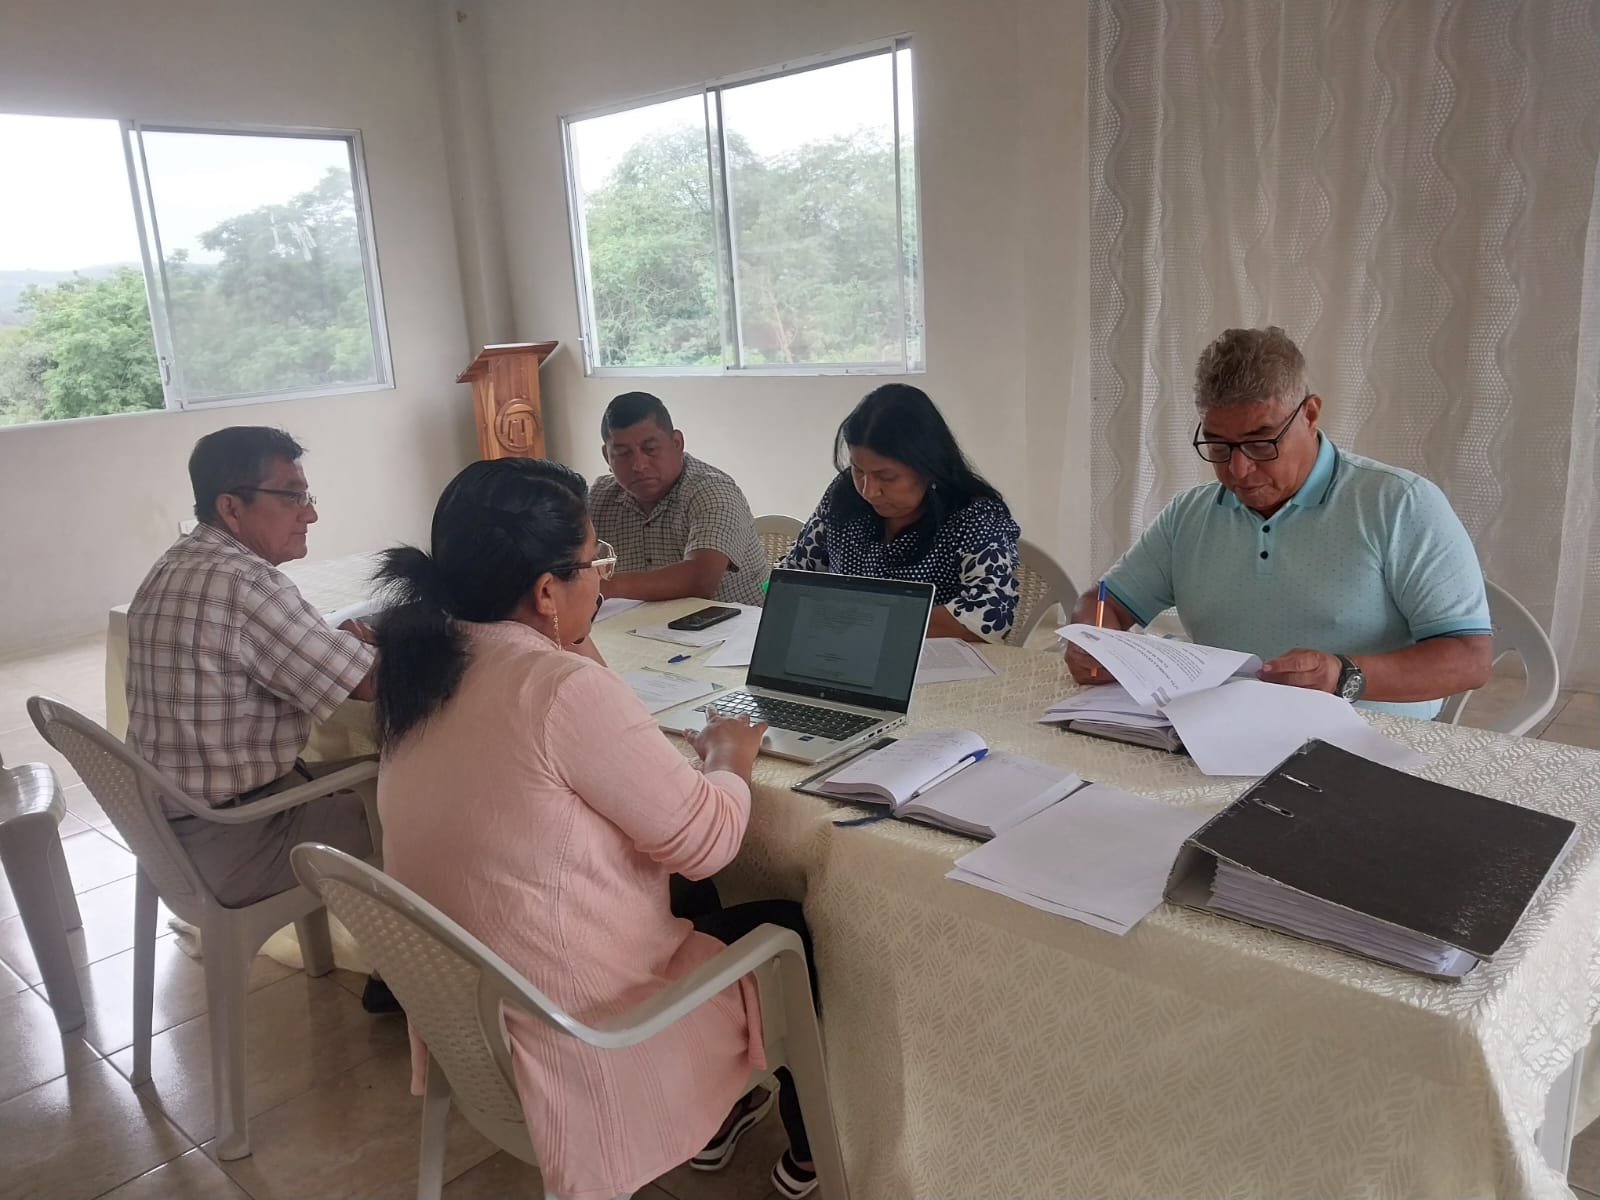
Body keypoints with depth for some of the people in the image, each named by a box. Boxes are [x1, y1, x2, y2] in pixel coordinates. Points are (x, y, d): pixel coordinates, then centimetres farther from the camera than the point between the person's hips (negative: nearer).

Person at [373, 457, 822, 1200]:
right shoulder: (564, 689, -28)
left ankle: (710, 1120, 43)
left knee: (694, 903, 28)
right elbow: (705, 842, -19)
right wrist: (732, 755, -1)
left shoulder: (427, 667, -3)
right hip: (574, 1039, -8)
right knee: (792, 930, 14)